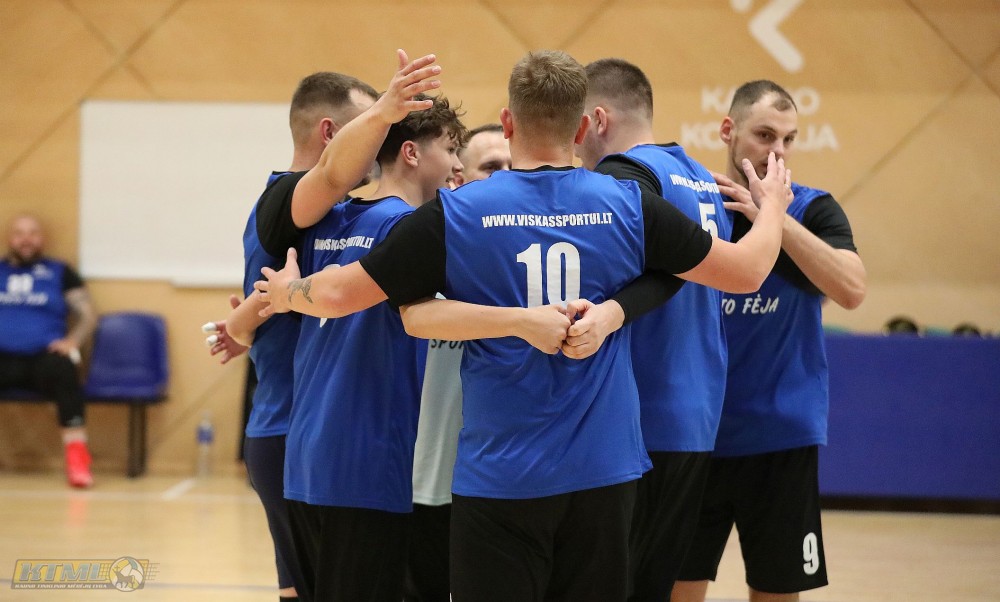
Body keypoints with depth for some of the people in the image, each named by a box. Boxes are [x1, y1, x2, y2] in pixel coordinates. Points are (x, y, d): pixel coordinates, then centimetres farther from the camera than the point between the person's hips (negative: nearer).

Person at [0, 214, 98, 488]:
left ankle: (77, 456, -41)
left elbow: (88, 315, 12)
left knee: (63, 369, -36)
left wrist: (72, 341, -8)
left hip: (44, 355, -1)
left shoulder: (59, 272, 18)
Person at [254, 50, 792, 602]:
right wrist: (773, 205, 29)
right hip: (603, 473, 2)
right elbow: (748, 270, 8)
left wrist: (286, 292, 21)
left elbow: (337, 294, -2)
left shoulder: (454, 214, -7)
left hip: (499, 477, -2)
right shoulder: (630, 207, -2)